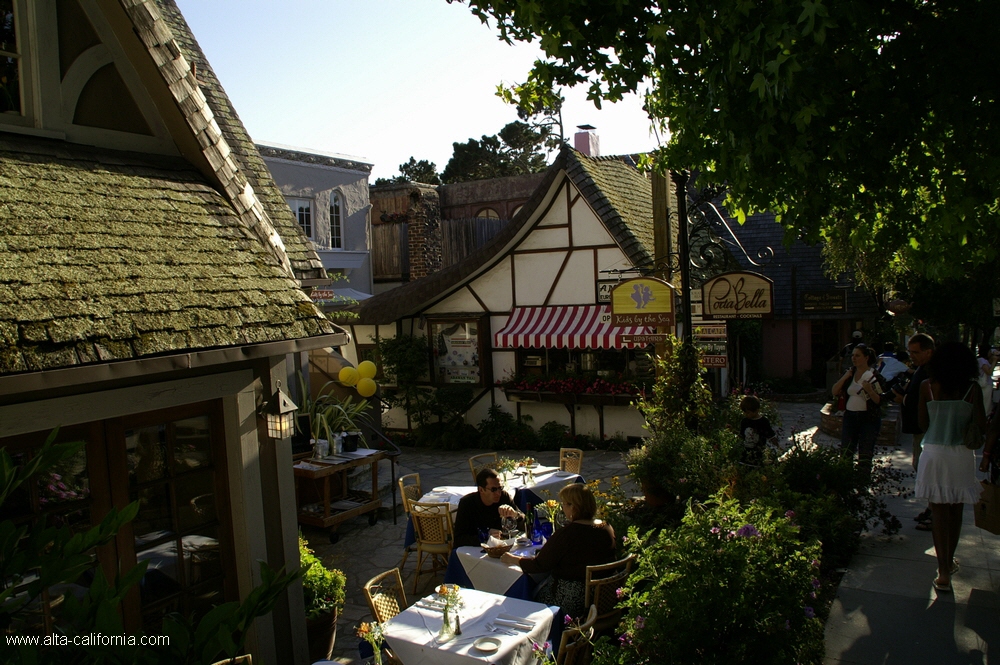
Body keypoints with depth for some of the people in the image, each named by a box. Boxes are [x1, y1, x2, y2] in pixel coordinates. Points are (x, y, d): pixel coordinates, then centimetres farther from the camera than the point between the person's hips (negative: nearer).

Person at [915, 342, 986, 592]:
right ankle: (949, 561, 34)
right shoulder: (972, 389, -6)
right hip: (962, 454, 1)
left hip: (934, 453, -1)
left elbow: (922, 423, -2)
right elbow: (982, 426, -7)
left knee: (939, 512, 5)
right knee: (956, 511, 17)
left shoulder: (927, 386, -6)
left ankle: (944, 573, 5)